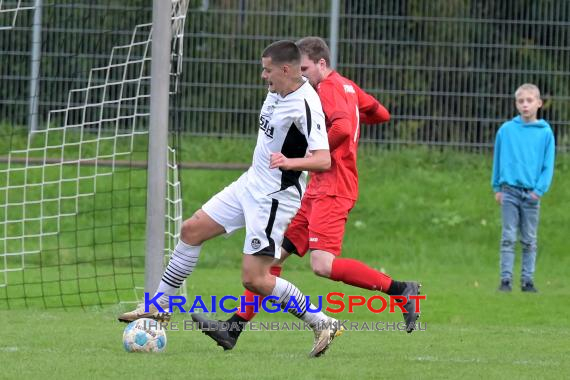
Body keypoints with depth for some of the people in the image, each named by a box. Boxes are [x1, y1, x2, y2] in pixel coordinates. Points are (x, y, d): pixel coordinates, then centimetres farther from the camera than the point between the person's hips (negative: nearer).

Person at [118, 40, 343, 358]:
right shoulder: (278, 91, 3)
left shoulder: (305, 105, -24)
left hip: (275, 198, -10)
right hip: (250, 185, 10)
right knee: (192, 230, 11)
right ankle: (159, 306, 23)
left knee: (254, 278, -10)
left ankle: (322, 323, 2)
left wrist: (289, 162, -46)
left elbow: (324, 159, -31)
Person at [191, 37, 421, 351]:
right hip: (317, 190, 10)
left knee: (323, 264, -22)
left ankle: (400, 290, -14)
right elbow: (381, 114, 26)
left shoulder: (328, 87, -10)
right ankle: (234, 328, 4)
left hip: (331, 189, -10)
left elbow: (343, 129, -26)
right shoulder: (347, 87, 18)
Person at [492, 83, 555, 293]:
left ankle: (528, 280, 11)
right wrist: (497, 188, 6)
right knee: (508, 238, -1)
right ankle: (506, 279, 1)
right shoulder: (506, 130, 1)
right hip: (509, 192, 0)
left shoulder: (545, 132, 0)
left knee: (529, 241, 6)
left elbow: (548, 165, 2)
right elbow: (498, 160, 8)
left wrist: (540, 189, -8)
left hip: (532, 194, 0)